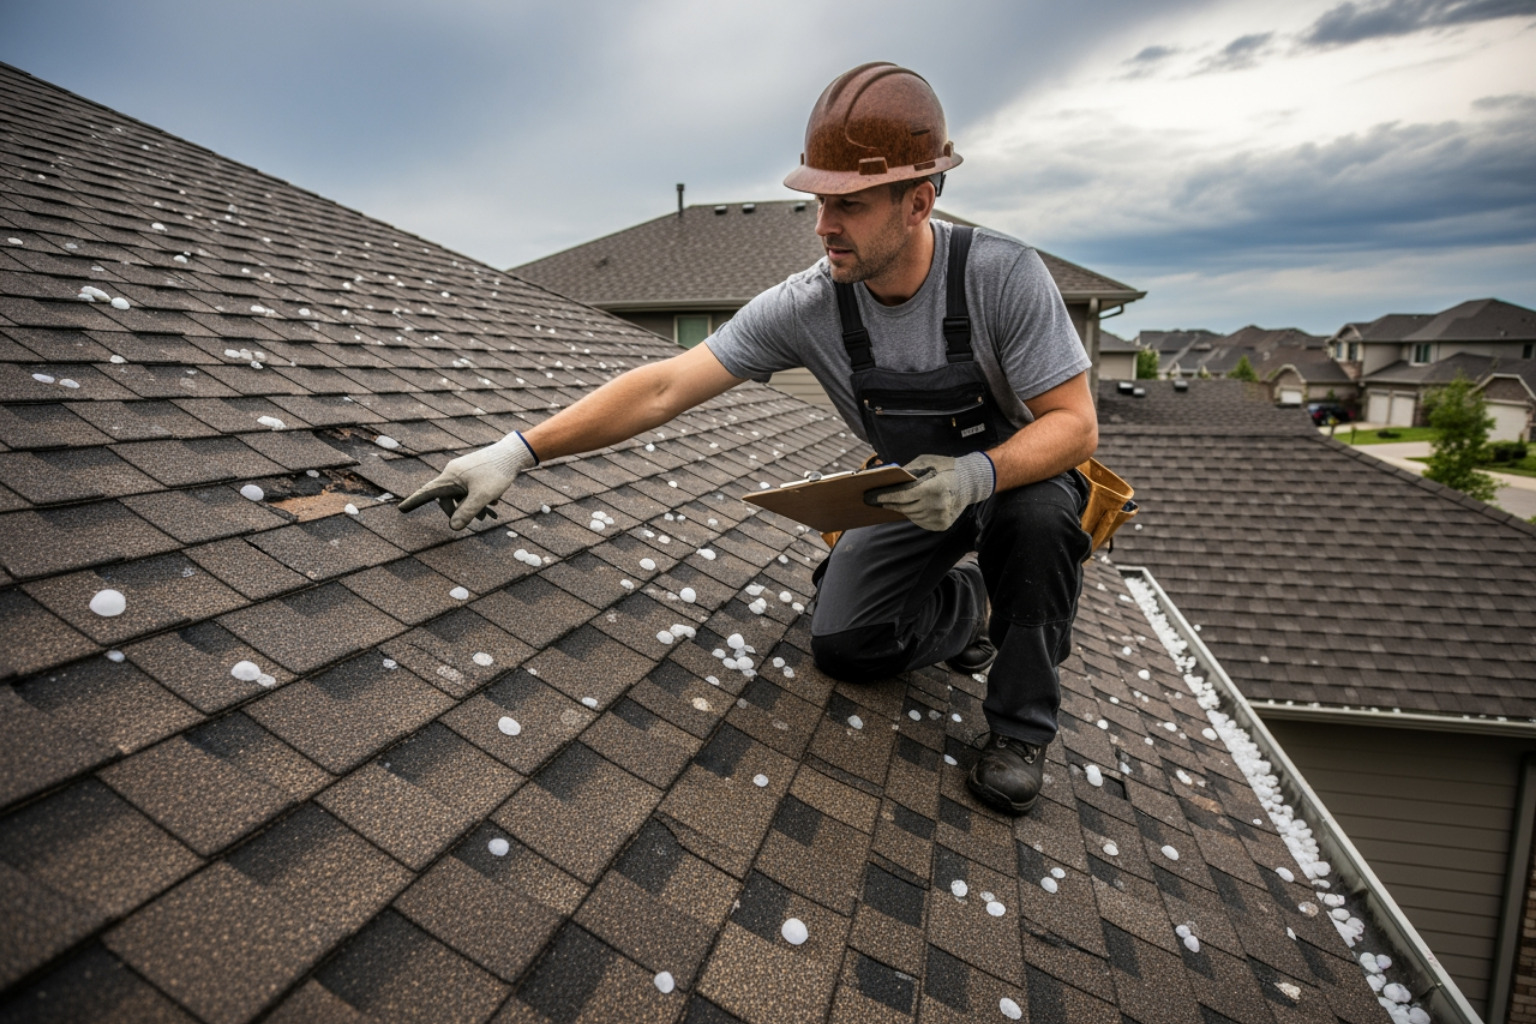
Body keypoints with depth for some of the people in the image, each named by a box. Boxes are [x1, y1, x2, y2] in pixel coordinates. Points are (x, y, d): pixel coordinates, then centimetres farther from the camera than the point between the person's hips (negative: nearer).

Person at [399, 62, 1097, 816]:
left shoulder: (1003, 276, -27)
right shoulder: (805, 307, -22)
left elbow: (1075, 423, -23)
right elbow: (664, 388, -25)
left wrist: (978, 473, -42)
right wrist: (519, 451, -31)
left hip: (1018, 474, -1)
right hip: (914, 495, 2)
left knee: (1037, 516, -36)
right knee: (841, 644, -13)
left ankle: (1021, 725, -10)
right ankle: (971, 601, 17)